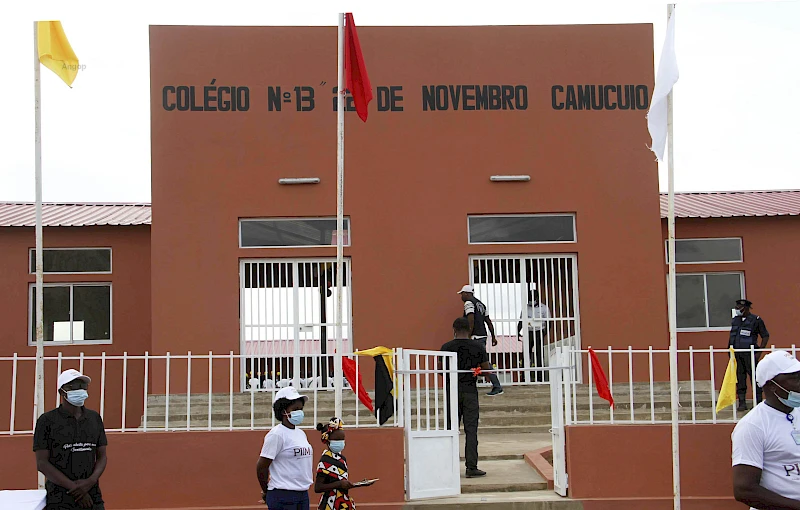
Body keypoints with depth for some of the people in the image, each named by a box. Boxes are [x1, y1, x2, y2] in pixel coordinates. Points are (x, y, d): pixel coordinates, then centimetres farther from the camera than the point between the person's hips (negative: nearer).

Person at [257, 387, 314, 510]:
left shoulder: (301, 434, 12)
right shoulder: (276, 434, -12)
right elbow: (261, 466, -11)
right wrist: (266, 492, 0)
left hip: (303, 494, 8)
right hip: (282, 496, -8)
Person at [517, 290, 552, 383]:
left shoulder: (544, 308, 2)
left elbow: (548, 323, 0)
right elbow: (521, 322, 13)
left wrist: (544, 334, -13)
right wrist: (518, 333, -1)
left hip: (539, 332, -3)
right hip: (529, 333, 3)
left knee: (539, 355, -4)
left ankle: (540, 378, -1)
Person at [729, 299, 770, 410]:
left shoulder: (756, 320, -4)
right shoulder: (735, 320, 13)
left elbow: (765, 336, -2)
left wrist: (759, 352, -8)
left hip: (750, 355, -5)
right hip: (737, 354, 5)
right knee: (740, 379, 6)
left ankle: (759, 402, 3)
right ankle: (742, 402, 11)